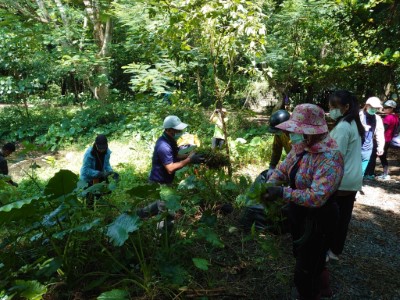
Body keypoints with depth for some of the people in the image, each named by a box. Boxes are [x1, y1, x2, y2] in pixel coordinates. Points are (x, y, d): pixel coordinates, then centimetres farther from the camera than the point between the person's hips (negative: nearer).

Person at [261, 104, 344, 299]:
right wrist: (268, 187, -16)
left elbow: (317, 197, -35)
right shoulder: (300, 148, -4)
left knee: (304, 273, 6)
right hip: (300, 215, 9)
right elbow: (282, 169, 2)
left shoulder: (329, 158, -29)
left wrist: (283, 193, -35)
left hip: (317, 220, -9)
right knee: (313, 258, 31)